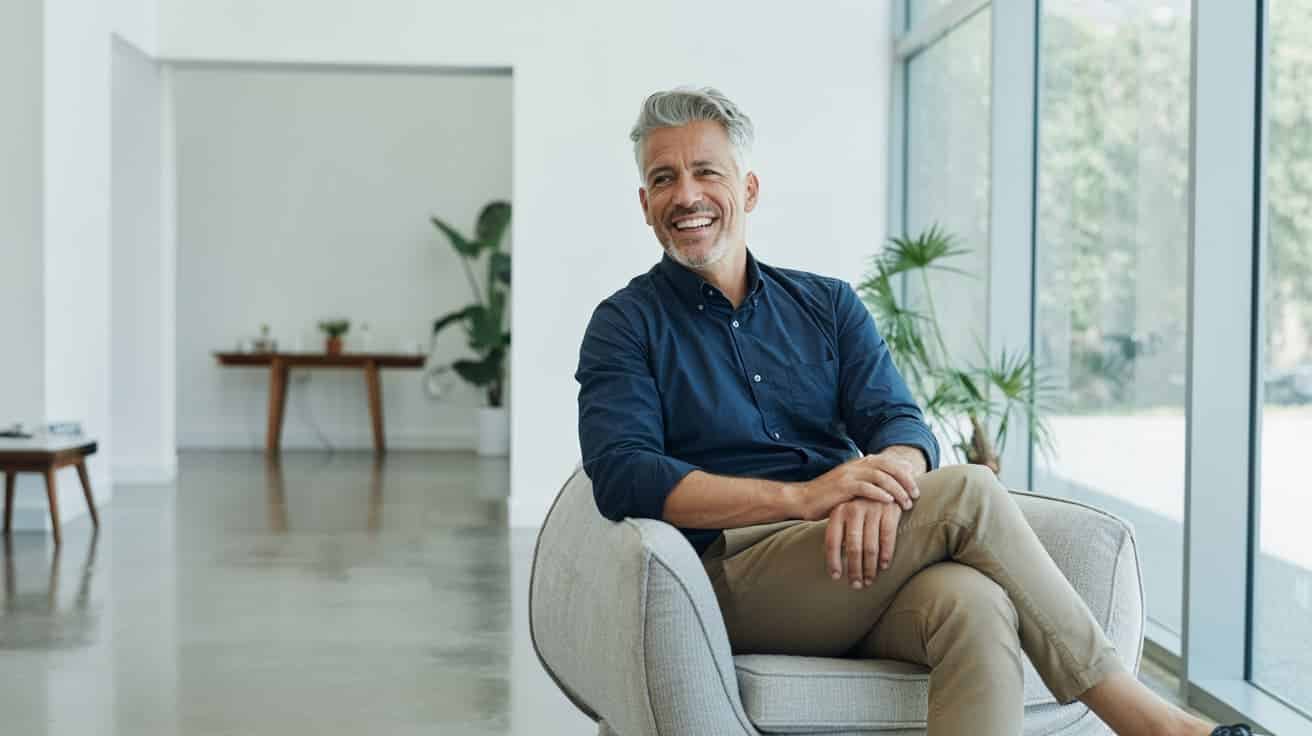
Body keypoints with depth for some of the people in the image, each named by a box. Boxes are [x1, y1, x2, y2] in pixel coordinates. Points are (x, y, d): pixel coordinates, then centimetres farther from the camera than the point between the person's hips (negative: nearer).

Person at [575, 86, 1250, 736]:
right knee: (966, 492, -25)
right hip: (737, 575, -3)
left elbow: (902, 423, 6)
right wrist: (803, 497, -21)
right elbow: (622, 476, -9)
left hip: (857, 566, 4)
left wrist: (878, 486, -21)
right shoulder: (626, 325, 8)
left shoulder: (827, 305, 20)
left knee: (973, 602, -33)